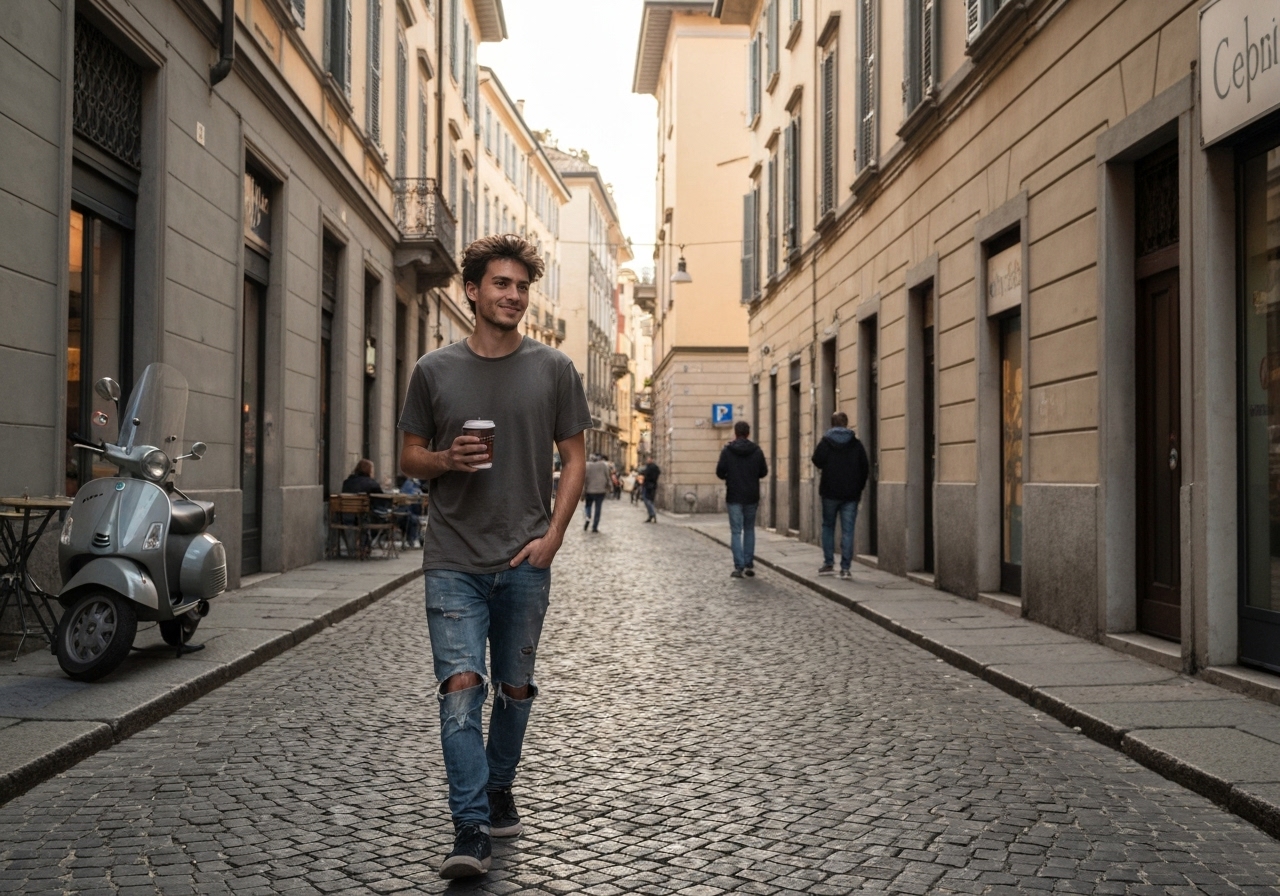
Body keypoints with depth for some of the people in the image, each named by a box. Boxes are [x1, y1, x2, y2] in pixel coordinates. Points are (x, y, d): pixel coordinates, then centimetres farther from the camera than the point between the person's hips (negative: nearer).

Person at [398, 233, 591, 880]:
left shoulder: (553, 369, 4)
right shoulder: (434, 370, 4)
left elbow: (574, 458, 6)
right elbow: (410, 458, 11)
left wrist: (552, 536, -5)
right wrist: (447, 459, -12)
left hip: (525, 561, 1)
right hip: (454, 560, -1)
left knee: (514, 688, 12)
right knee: (460, 687, -10)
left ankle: (499, 792, 33)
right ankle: (470, 829, -8)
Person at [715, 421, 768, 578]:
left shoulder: (727, 450, -7)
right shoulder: (757, 451, -1)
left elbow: (720, 473, -7)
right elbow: (763, 472, 4)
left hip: (734, 497, -2)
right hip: (751, 496, 2)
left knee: (736, 531, 0)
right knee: (749, 530, 15)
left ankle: (739, 566, -7)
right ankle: (749, 565, 12)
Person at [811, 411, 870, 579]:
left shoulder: (825, 441, -3)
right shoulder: (856, 444, 2)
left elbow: (817, 462, -9)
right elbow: (865, 468, 3)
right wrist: (859, 488, 13)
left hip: (830, 493, -1)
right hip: (851, 494, 1)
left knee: (828, 527, 14)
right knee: (847, 530, 1)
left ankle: (828, 563, 9)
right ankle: (845, 568, -4)